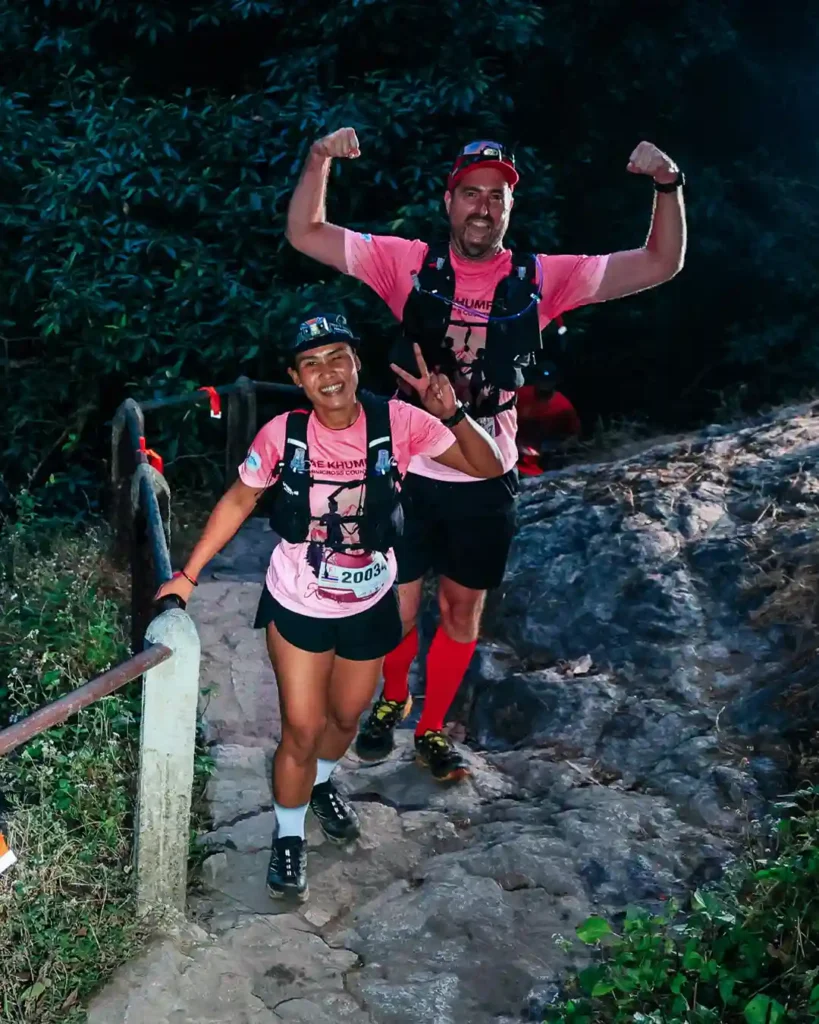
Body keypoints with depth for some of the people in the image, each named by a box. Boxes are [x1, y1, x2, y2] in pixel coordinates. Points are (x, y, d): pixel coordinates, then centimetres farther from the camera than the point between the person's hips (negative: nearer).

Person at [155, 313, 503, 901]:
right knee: (301, 731, 5)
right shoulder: (283, 433, -18)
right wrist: (188, 575, -5)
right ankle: (289, 836, 32)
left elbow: (489, 468, -17)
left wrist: (451, 412, -34)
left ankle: (322, 783, 57)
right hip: (298, 607, -2)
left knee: (347, 716, 23)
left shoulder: (397, 422, -19)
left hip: (369, 606, 2)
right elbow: (240, 501, -4)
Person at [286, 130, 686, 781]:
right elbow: (305, 234, -6)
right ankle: (392, 700, 42)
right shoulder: (409, 263, -7)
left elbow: (660, 265, -5)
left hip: (486, 480, 2)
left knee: (463, 612, 15)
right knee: (398, 609, 9)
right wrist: (320, 161, -22)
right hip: (408, 471, -1)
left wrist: (669, 186, -20)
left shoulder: (541, 279, -5)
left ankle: (433, 727, 39)